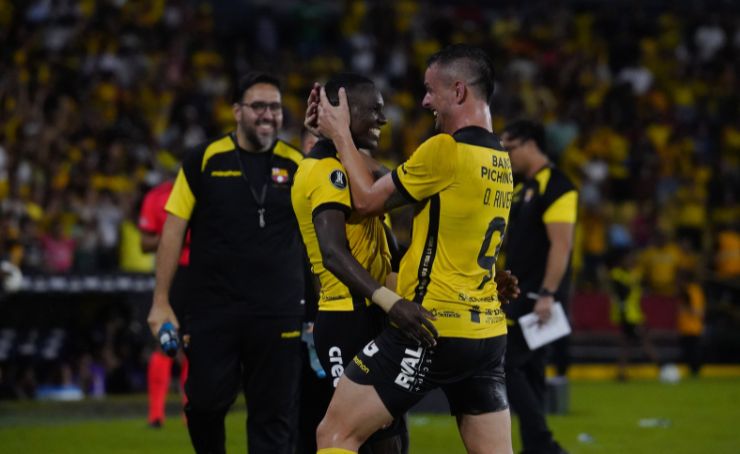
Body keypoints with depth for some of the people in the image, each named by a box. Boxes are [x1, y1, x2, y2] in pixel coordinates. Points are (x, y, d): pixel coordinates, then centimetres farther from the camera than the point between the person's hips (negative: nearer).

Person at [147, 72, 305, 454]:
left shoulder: (297, 164, 6)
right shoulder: (205, 160, 2)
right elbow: (173, 231, 3)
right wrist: (161, 301, 0)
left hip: (279, 315, 1)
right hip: (213, 311, -1)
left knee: (274, 416, 1)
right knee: (205, 402, -2)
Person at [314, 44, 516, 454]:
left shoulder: (446, 150, -13)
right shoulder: (500, 161, 12)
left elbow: (367, 201, -3)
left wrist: (341, 136, 10)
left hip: (432, 328, -8)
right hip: (487, 332, 8)